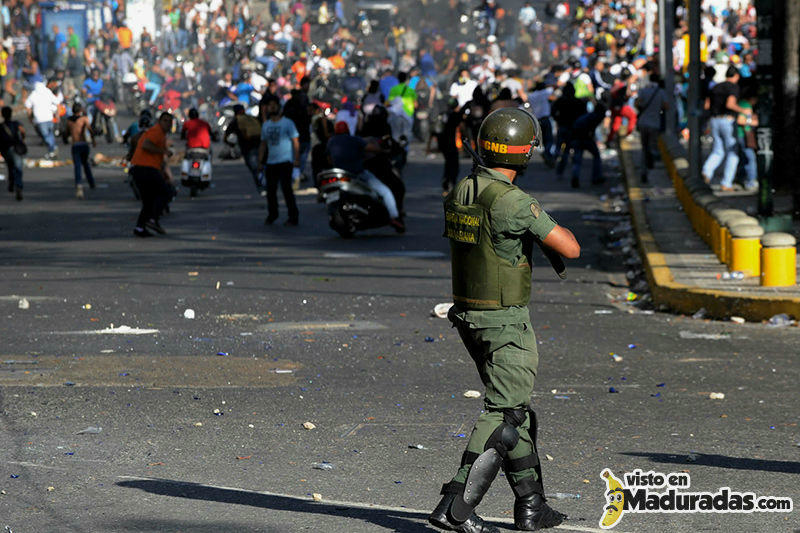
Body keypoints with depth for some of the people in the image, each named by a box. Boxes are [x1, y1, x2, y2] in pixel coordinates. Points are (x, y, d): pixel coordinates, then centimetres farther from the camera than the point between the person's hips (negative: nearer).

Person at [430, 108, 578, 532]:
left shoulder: (459, 194, 4)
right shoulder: (514, 202, -22)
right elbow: (570, 249, -19)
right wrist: (559, 230, 4)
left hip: (467, 314, 9)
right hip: (506, 322, -8)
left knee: (514, 408, 17)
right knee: (503, 417, -6)